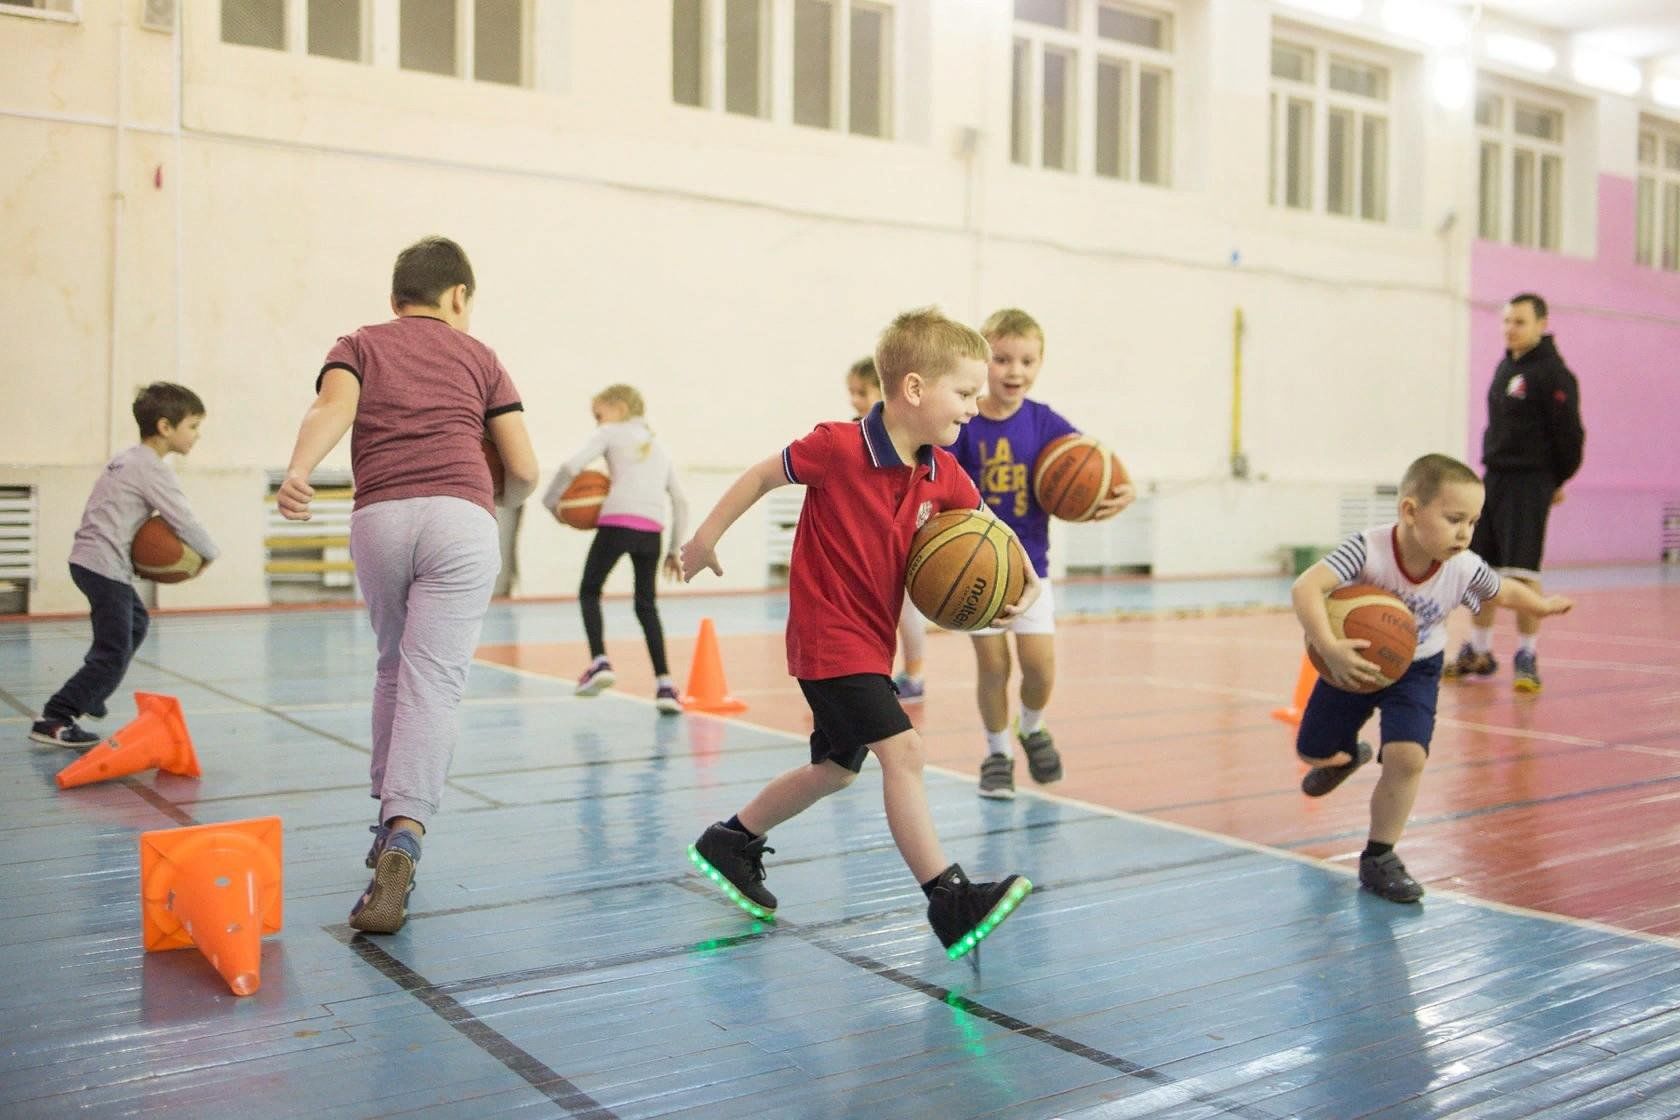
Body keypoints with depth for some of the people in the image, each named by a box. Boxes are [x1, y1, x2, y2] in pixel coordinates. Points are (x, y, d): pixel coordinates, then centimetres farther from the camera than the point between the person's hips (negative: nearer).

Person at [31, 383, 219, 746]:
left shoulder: (130, 459, 15)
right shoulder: (152, 469, -14)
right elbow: (184, 522, -15)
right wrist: (209, 553, 2)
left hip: (90, 560, 11)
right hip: (105, 565, -11)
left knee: (136, 623, 28)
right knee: (114, 652, -9)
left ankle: (88, 697, 34)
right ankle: (53, 721, -8)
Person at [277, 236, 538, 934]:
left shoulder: (359, 346, 20)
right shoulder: (478, 356, 20)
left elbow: (332, 409, -5)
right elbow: (524, 470, 13)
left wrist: (297, 473, -21)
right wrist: (500, 504, 34)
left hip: (378, 518, 2)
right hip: (461, 517, -2)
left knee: (393, 669, 22)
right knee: (432, 685, -8)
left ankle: (389, 818, 27)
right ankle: (403, 838, -25)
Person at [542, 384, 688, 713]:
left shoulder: (610, 433, 14)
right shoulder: (658, 447, 29)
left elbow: (572, 466, -3)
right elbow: (681, 501, 23)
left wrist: (551, 500, 12)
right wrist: (675, 549, 26)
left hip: (617, 522, -4)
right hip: (652, 529, 5)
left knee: (589, 591, 14)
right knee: (646, 604, 15)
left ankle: (599, 661, -4)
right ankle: (664, 683, 5)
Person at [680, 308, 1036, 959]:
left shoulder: (944, 476, 0)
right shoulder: (838, 447, -18)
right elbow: (764, 474, -5)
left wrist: (1020, 582, -13)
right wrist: (706, 537, 5)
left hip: (873, 639, 9)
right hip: (828, 633, -9)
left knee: (836, 769, 19)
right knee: (900, 749, -18)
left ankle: (731, 843, 38)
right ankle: (950, 902, -15)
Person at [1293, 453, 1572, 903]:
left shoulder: (1465, 570, -23)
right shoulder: (1368, 550, -35)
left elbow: (1505, 593, 0)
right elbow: (1306, 588, -46)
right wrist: (1329, 647, -58)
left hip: (1415, 670, 1)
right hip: (1353, 662, 0)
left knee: (1407, 756, -21)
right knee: (1312, 752, 13)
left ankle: (1379, 858, -1)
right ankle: (1348, 756, 53)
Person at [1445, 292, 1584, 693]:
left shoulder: (1553, 373, -11)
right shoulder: (1505, 366, 13)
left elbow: (1568, 433, -10)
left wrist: (1557, 480, -1)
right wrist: (1496, 465, 13)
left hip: (1530, 483, -8)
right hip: (1493, 478, 8)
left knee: (1521, 571, -11)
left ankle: (1527, 657, -1)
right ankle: (1479, 653, 23)